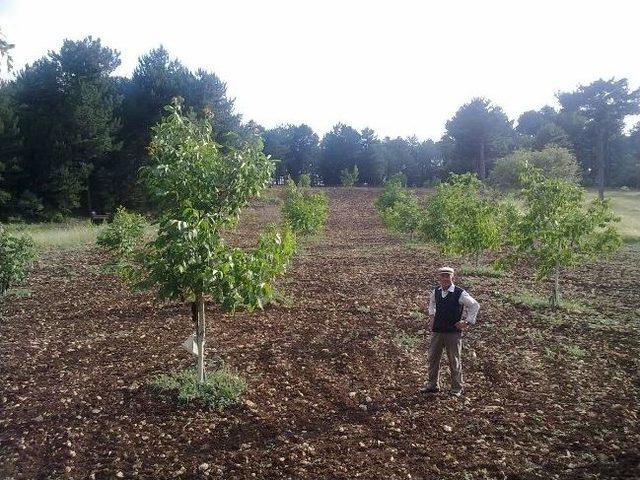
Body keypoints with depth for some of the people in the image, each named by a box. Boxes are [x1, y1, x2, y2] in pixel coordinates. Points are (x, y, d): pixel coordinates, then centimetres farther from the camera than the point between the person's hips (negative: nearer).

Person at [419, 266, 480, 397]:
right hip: (437, 331, 5)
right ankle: (431, 385, 25)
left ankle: (457, 389, 19)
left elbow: (475, 305, -4)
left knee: (454, 361, 5)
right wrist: (431, 316, 17)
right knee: (433, 358, 11)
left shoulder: (460, 293, -12)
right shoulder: (436, 292, 4)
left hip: (453, 332, -5)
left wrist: (467, 322, -6)